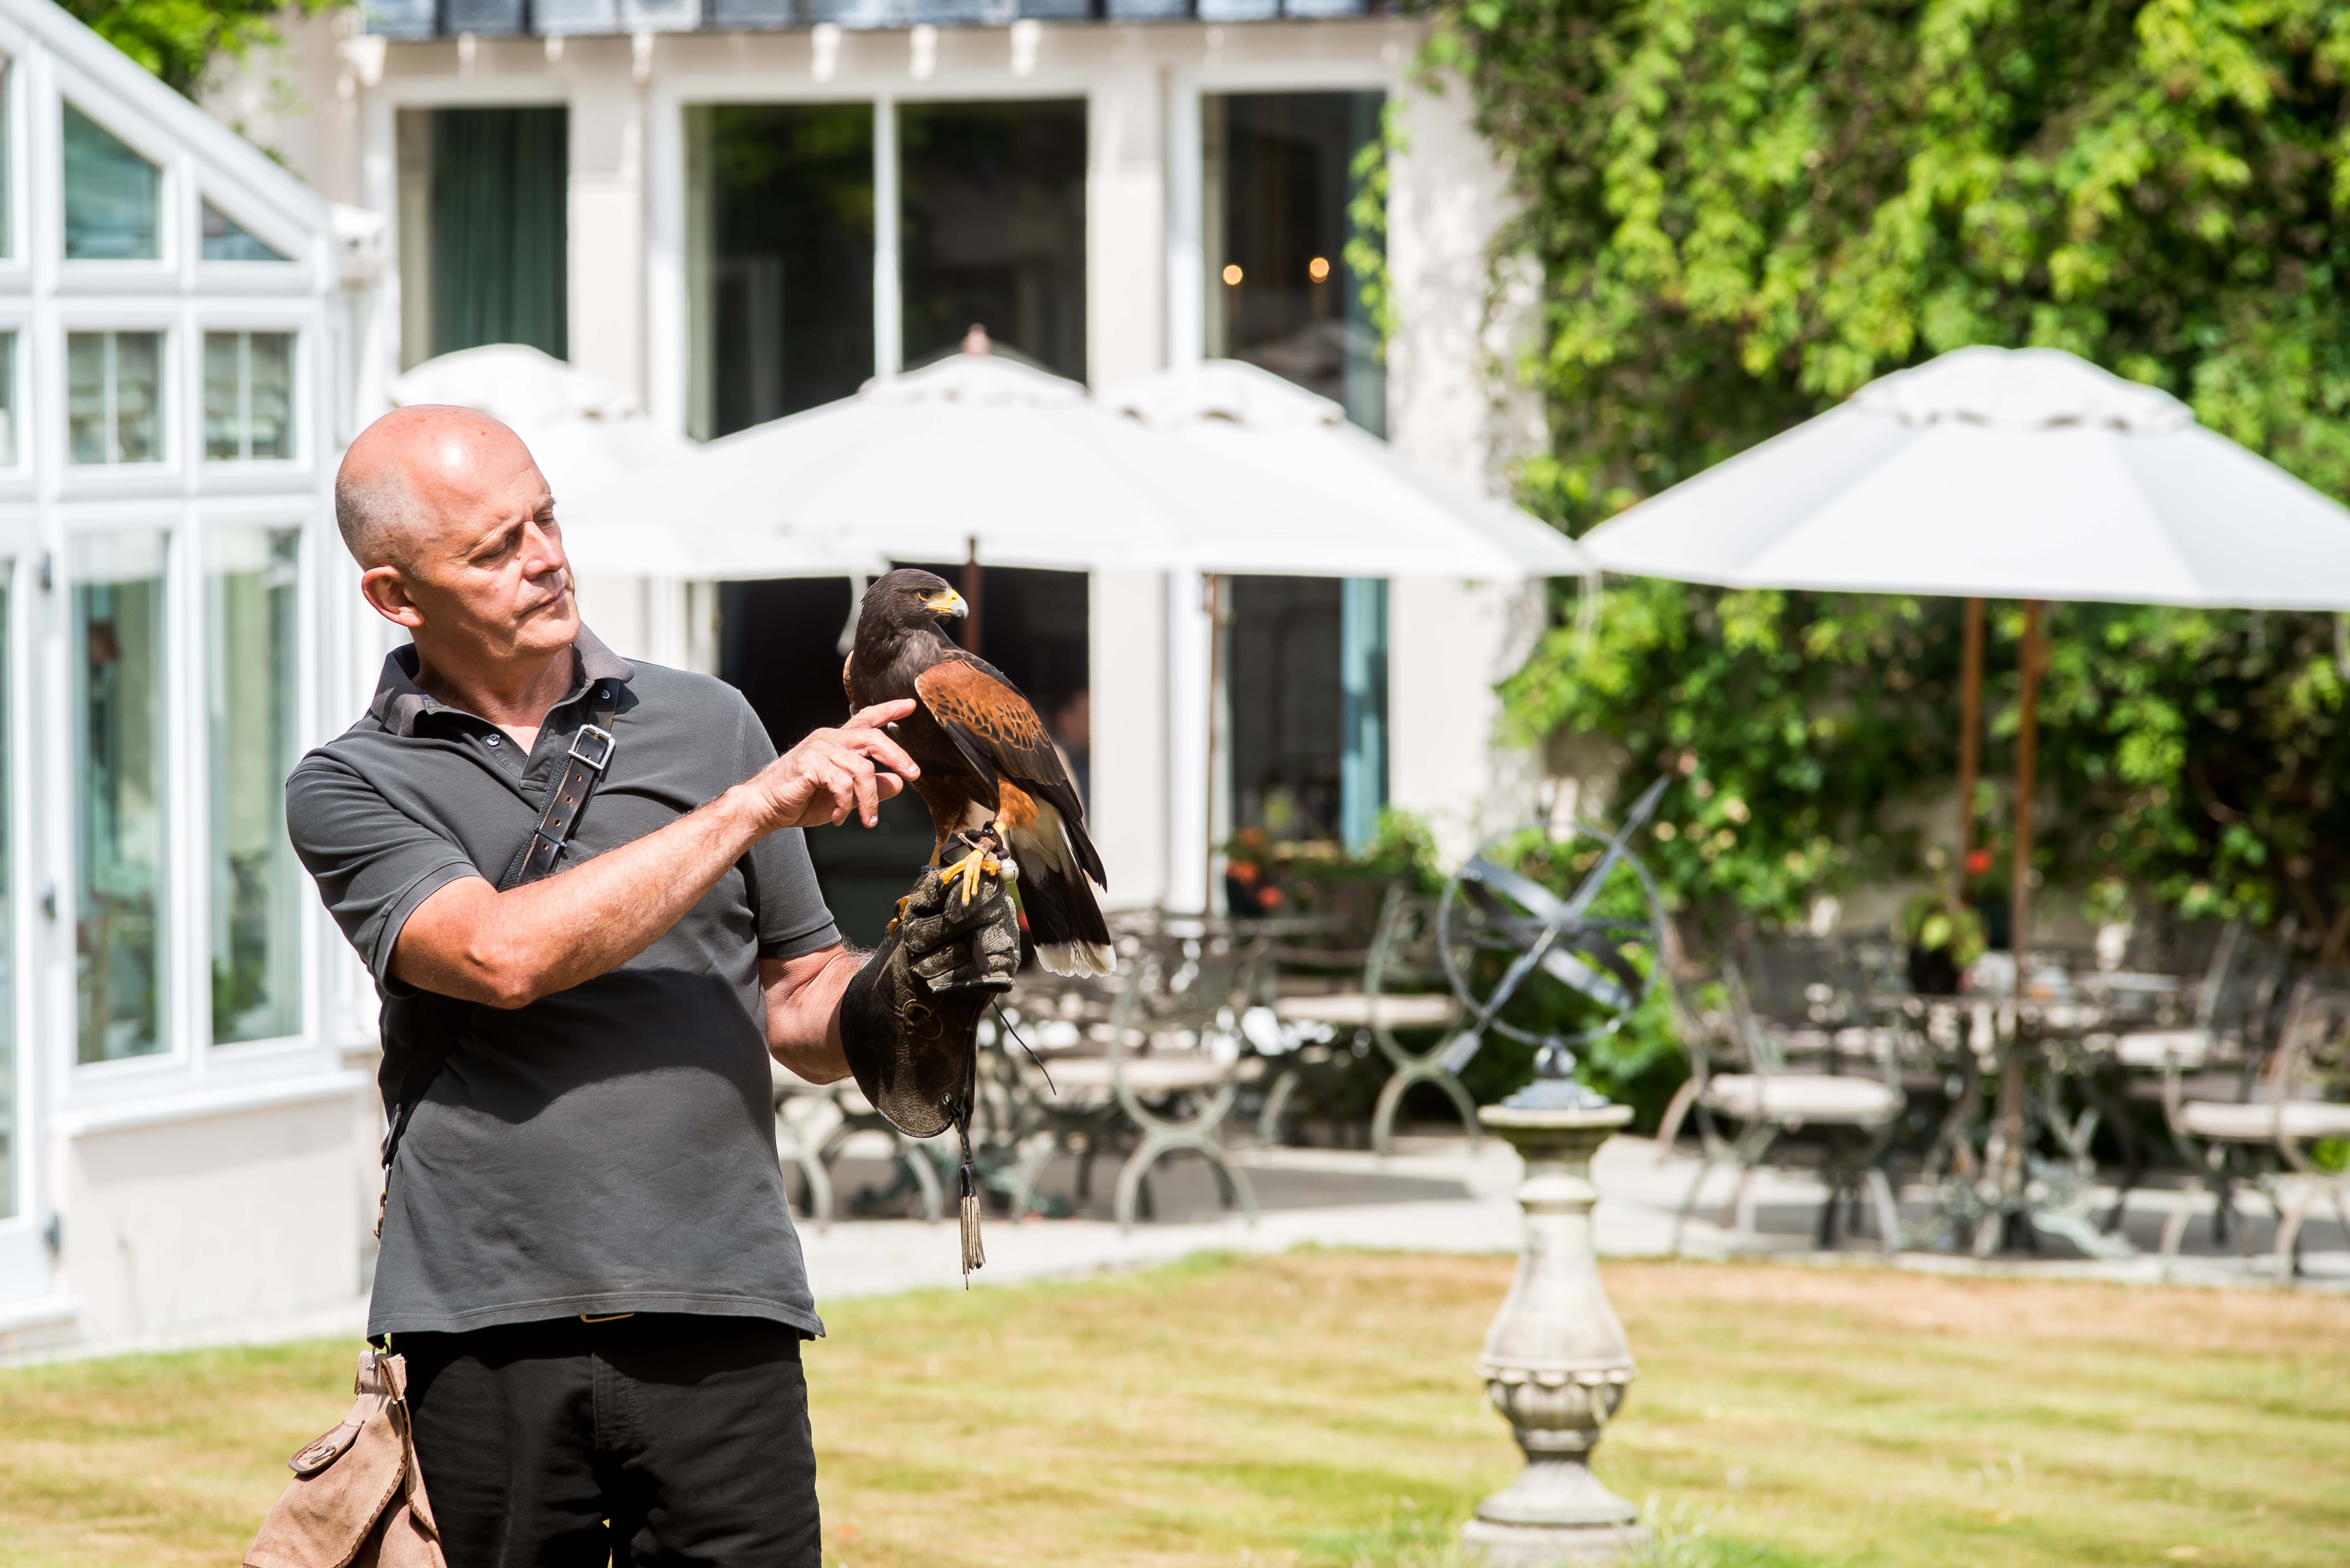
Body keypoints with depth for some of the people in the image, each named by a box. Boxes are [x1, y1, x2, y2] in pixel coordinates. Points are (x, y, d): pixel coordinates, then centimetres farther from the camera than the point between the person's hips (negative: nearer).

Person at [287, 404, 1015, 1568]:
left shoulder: (705, 722, 14)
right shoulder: (348, 788, 6)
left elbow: (799, 1011, 18)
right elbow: (502, 956, -13)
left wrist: (890, 988, -6)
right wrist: (752, 808, -13)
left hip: (719, 1313, 1)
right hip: (485, 1330, -1)